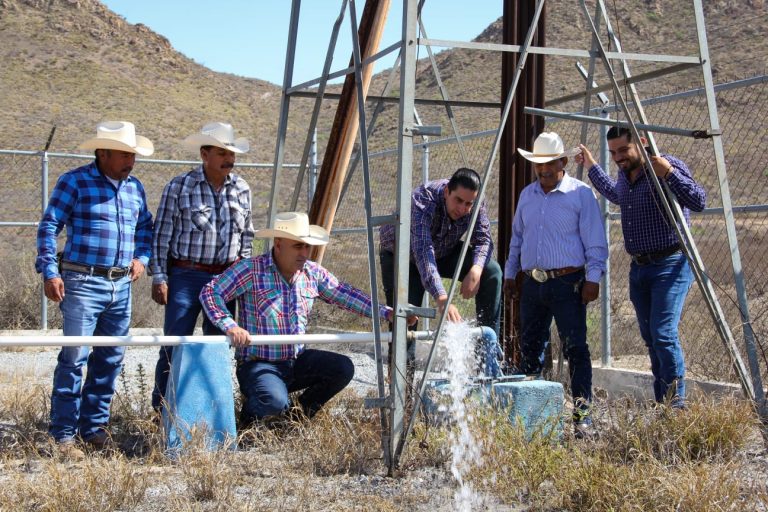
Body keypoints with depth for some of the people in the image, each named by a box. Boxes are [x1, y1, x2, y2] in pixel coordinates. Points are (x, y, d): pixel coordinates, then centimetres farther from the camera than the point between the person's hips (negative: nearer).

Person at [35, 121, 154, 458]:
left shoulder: (134, 187, 13)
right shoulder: (74, 182, -4)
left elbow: (145, 226, 24)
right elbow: (48, 227, -5)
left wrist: (141, 256, 7)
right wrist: (49, 272, -12)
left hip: (121, 287, 6)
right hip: (83, 283, -6)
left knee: (111, 359, 10)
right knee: (74, 358, -8)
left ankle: (94, 427, 21)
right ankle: (63, 434, -2)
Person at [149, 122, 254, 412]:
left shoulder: (242, 190, 7)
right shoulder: (179, 187, -6)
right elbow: (161, 235, -4)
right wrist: (159, 278, -8)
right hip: (186, 276, -4)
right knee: (175, 344, -4)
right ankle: (162, 408, 7)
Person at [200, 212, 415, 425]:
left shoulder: (313, 273, 6)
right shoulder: (251, 270, -13)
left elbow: (347, 295, 9)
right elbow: (210, 292, -15)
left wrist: (387, 313, 1)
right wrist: (230, 326, -30)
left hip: (298, 360, 6)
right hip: (258, 363, -6)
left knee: (343, 368, -10)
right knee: (275, 402, -33)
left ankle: (300, 412, 13)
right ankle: (250, 413, 6)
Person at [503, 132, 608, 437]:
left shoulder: (580, 194, -3)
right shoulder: (527, 195, 14)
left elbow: (595, 242, -5)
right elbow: (517, 238, 23)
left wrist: (593, 278, -12)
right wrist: (510, 274, 19)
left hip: (567, 283, -6)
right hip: (532, 284, 6)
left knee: (575, 349, -8)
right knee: (529, 349, 10)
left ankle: (582, 416, -5)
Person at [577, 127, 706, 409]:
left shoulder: (670, 165, -11)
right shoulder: (625, 175, 13)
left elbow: (699, 202, -21)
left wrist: (669, 174, -31)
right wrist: (591, 166, 37)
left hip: (670, 265, -8)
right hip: (638, 267, 8)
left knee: (663, 334, -18)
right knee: (651, 338, 10)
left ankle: (676, 404, -11)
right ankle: (661, 405, 16)